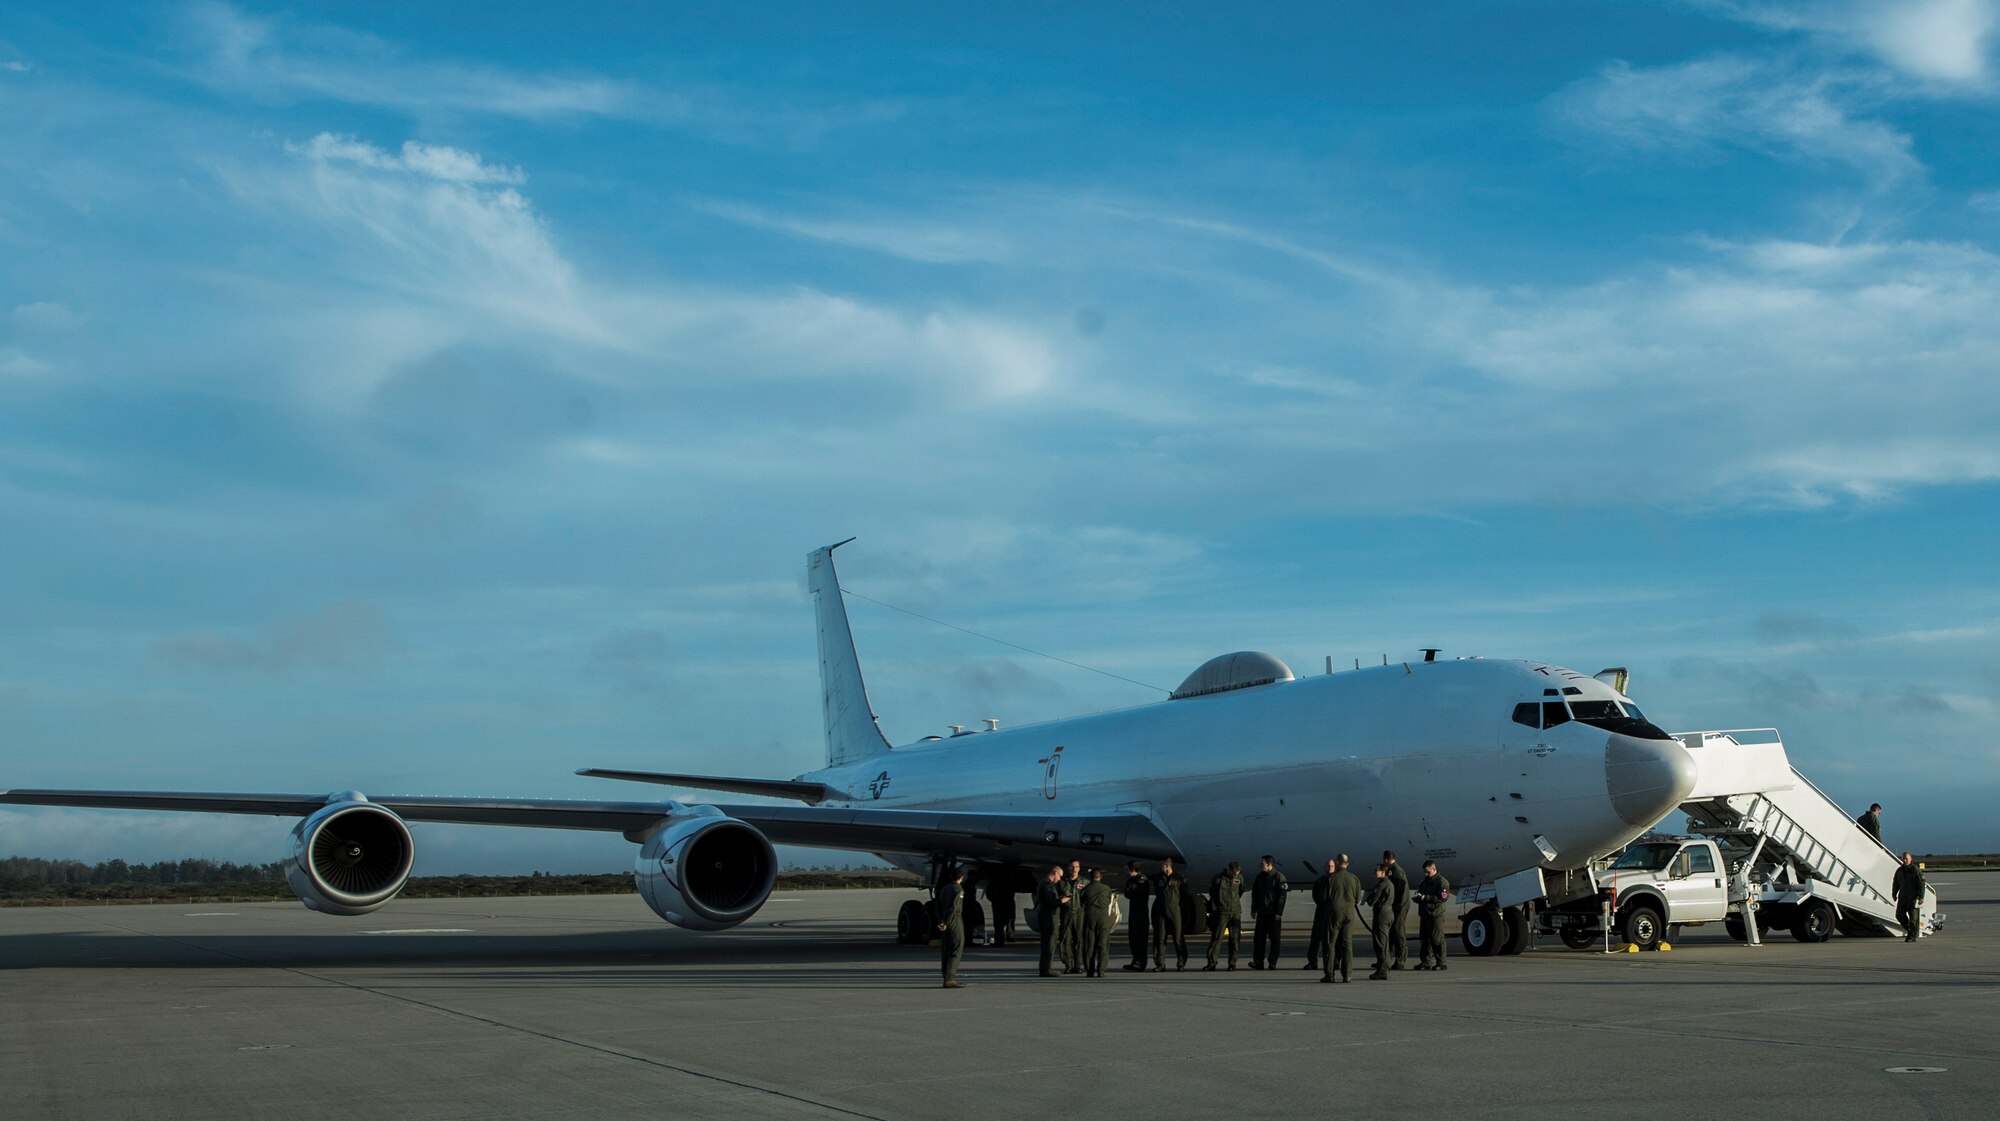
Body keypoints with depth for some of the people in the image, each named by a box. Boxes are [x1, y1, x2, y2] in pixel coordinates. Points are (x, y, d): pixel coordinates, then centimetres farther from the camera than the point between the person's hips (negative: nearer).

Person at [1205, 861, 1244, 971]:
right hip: (1222, 912, -4)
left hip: (1236, 912, 4)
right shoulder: (1219, 878, -8)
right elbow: (1211, 891, 5)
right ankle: (1211, 963, -5)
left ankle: (1232, 964, 8)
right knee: (1217, 937, -6)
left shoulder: (1240, 878, 4)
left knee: (1235, 939, 3)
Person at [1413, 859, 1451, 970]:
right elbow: (1420, 893, 30)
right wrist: (1418, 897, 5)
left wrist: (1426, 898, -20)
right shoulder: (1424, 882, 20)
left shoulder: (1442, 882, -7)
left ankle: (1440, 962, -2)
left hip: (1436, 915, -8)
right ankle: (1426, 962, 14)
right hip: (1424, 914, 8)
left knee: (1437, 939, -7)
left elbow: (1444, 898, -18)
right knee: (1424, 939, 9)